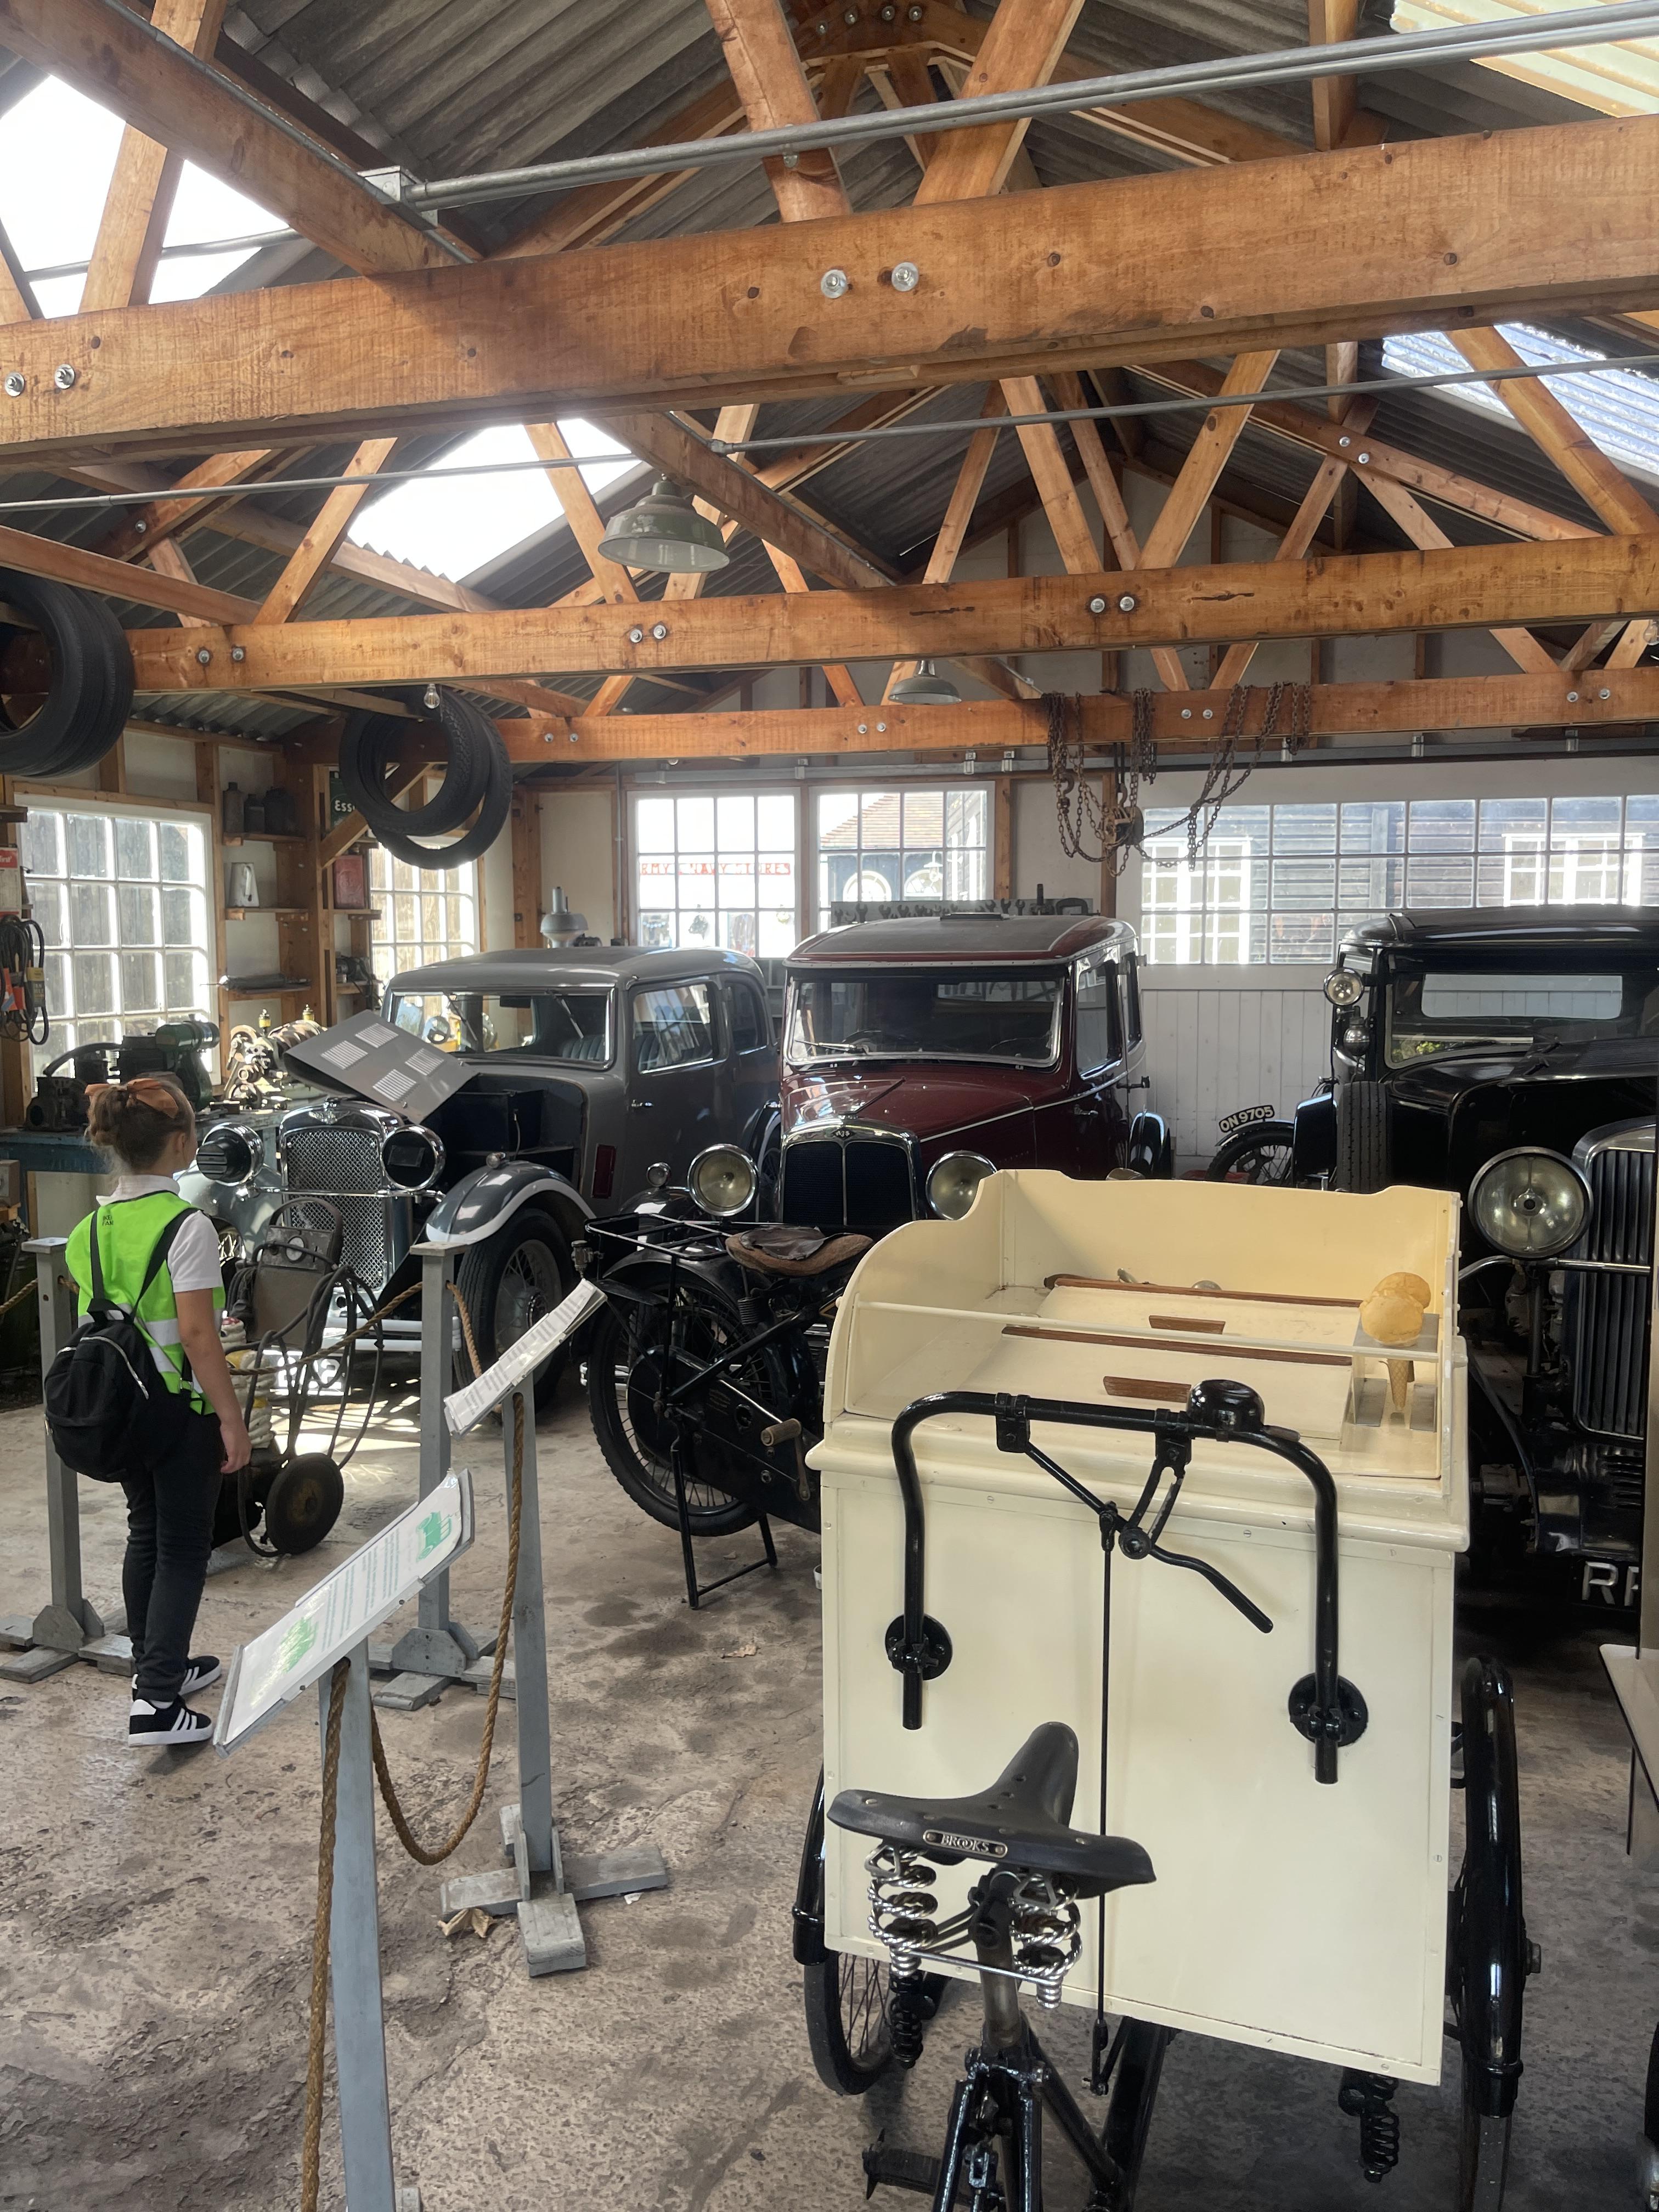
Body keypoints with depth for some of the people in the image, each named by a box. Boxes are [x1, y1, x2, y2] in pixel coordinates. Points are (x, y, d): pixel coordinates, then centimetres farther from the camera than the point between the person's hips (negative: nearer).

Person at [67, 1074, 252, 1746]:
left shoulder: (91, 1227, 3)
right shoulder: (187, 1226, -19)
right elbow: (197, 1334, -21)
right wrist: (232, 1419, -15)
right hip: (182, 1409, -7)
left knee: (145, 1535, 20)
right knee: (182, 1549, 3)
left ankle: (157, 1667, 34)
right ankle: (157, 1702, 2)